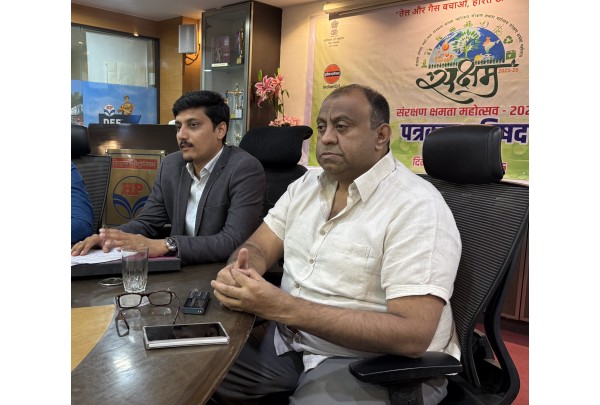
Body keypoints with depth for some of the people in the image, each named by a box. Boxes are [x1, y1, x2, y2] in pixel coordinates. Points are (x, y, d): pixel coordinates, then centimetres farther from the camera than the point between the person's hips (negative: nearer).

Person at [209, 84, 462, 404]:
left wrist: (284, 307, -31)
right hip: (290, 338, 7)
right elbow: (258, 248, 5)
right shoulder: (306, 185, 6)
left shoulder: (418, 207, -19)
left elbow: (413, 334, -26)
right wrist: (236, 273, -21)